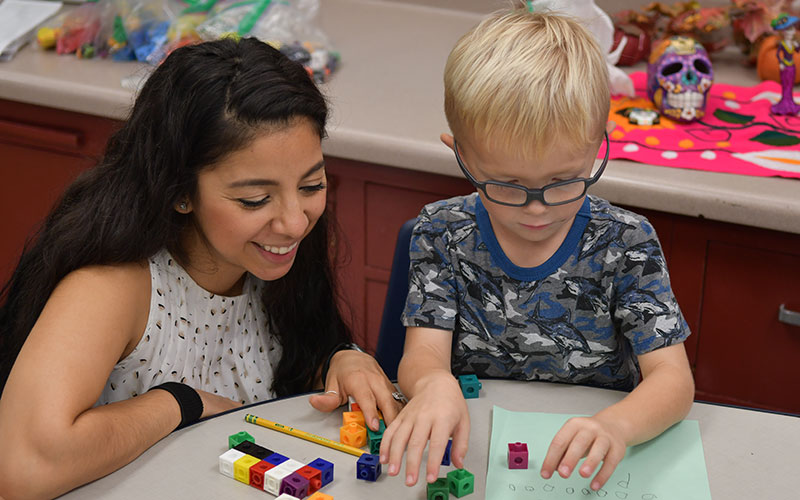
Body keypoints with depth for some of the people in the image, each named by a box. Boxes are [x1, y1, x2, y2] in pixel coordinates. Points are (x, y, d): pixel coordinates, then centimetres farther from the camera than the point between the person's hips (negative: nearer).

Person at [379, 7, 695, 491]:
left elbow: (673, 377, -13)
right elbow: (423, 351, -10)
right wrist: (433, 384, -35)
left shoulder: (626, 243, -8)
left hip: (590, 468, -1)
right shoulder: (443, 233, -4)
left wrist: (615, 425, -35)